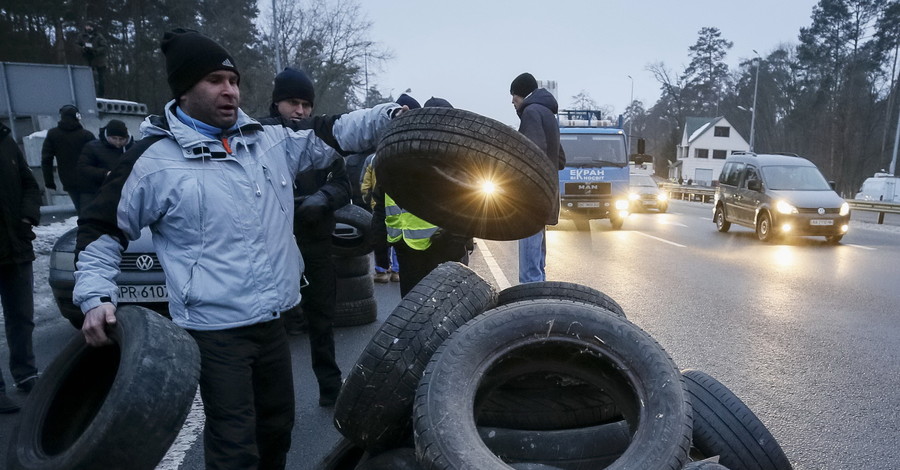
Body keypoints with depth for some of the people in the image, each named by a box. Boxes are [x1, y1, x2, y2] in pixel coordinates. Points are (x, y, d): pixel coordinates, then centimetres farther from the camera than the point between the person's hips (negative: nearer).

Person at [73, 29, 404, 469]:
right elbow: (103, 229, 1)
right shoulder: (154, 159, -8)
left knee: (277, 427, 22)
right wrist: (96, 296, -10)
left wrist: (388, 116, -6)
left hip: (272, 321, 6)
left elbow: (330, 134, 7)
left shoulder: (271, 140, 4)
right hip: (215, 330, -5)